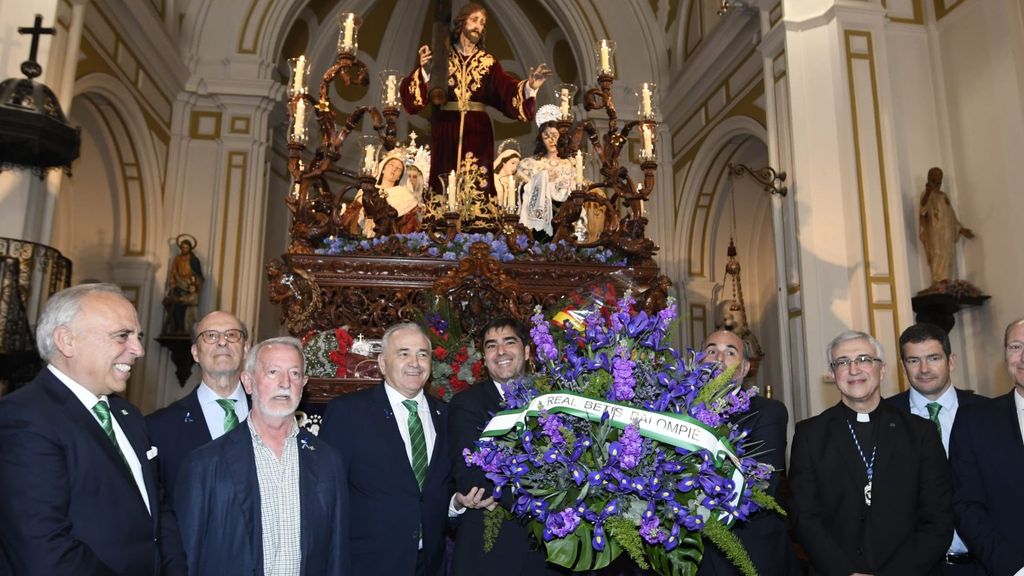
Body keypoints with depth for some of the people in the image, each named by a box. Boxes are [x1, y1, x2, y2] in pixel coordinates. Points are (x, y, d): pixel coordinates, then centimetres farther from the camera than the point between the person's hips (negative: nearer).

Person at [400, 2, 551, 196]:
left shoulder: (488, 62, 9)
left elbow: (508, 89, -4)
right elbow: (414, 91, -3)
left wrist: (529, 86, -23)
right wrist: (425, 71, -23)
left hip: (477, 131, 1)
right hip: (446, 129, -1)